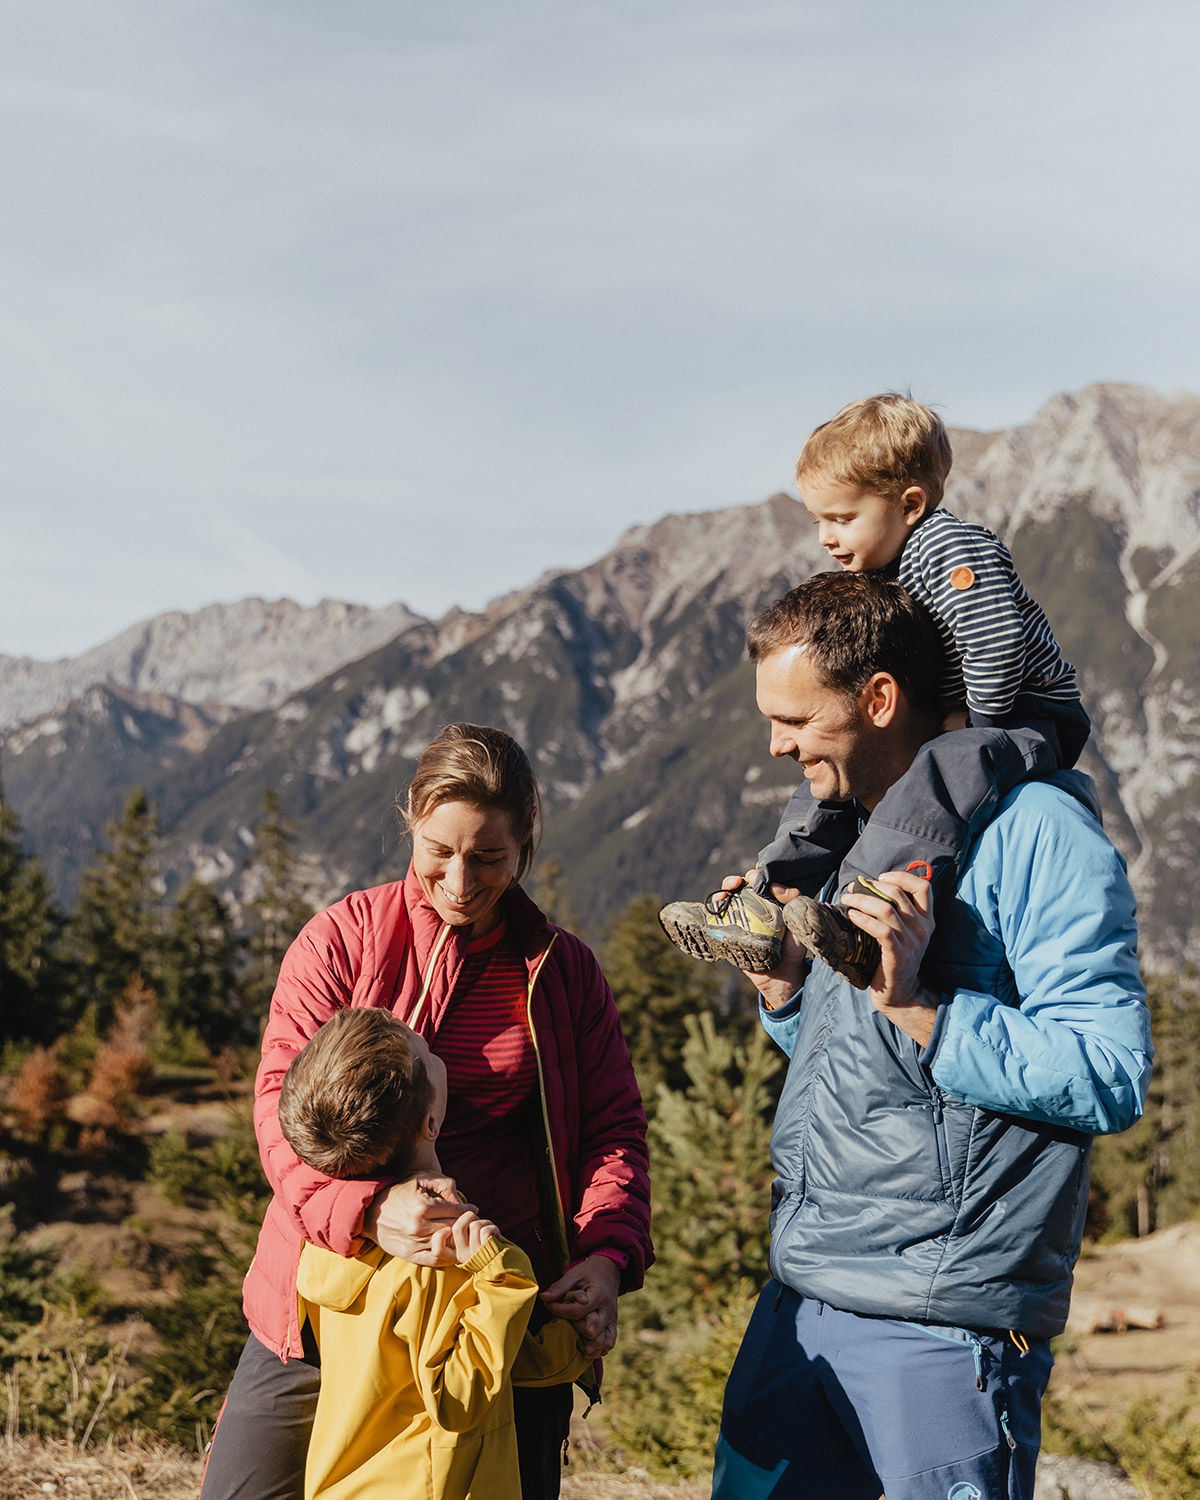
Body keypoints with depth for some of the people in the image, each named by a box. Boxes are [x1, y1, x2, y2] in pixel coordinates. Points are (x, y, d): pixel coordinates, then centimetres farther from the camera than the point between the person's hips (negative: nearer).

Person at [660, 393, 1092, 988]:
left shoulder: (955, 549, -20)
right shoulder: (879, 571, 9)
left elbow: (997, 652, -29)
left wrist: (974, 725, -18)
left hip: (1033, 720, -10)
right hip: (959, 722, 11)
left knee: (949, 765, -39)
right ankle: (762, 907, 7)